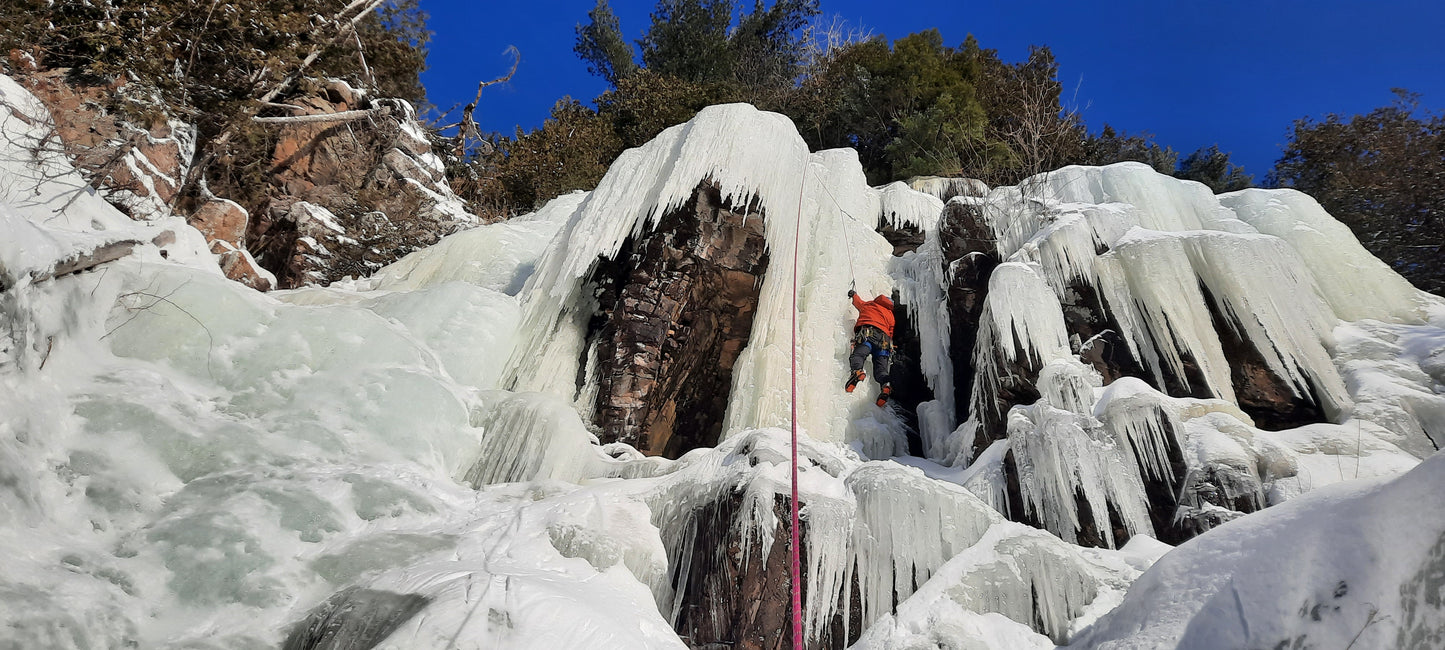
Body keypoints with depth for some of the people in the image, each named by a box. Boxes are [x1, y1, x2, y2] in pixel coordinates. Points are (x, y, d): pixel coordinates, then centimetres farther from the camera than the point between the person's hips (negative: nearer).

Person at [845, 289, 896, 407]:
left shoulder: (868, 304, 30)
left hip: (866, 335, -2)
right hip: (884, 340, 2)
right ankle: (886, 385, -38)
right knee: (881, 369, -6)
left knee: (858, 354, -24)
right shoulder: (891, 315, 32)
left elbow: (858, 302, 51)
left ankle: (857, 371, -58)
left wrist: (854, 295, 72)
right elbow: (892, 334, 22)